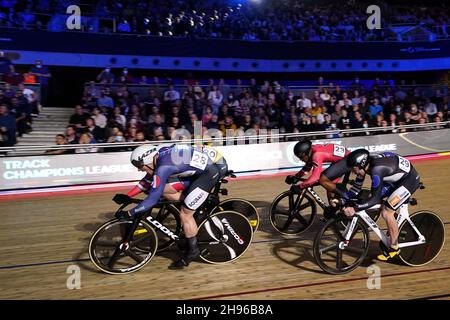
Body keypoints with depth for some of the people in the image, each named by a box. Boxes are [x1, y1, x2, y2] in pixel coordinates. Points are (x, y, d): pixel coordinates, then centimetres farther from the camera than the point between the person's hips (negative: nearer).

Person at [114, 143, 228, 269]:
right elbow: (147, 181, 18)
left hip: (214, 168, -9)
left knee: (185, 214, -4)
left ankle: (193, 251, 15)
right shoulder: (159, 155, 4)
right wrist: (127, 196, 15)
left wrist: (129, 214, -11)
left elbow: (153, 199, -19)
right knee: (166, 190, 6)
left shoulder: (162, 167, -21)